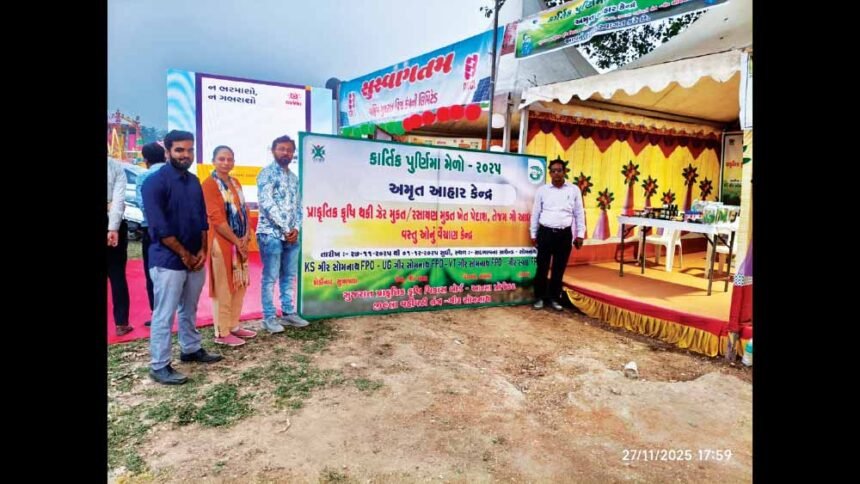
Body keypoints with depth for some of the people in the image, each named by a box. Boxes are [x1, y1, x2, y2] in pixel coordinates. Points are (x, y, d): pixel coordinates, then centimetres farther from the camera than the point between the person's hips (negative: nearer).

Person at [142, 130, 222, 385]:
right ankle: (159, 366, 12)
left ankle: (191, 349, 33)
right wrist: (184, 254, -12)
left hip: (195, 259, 7)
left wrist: (202, 251, 1)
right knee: (164, 315, 1)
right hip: (168, 261, -7)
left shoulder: (194, 181, 10)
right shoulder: (155, 182, -12)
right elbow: (159, 227, -17)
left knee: (189, 310, 19)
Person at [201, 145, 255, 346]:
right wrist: (237, 242, -15)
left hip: (240, 242, 8)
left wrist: (245, 238, -2)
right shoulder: (209, 184, -10)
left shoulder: (236, 183, 14)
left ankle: (234, 326, 26)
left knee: (240, 286, 13)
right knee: (223, 289, -1)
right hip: (222, 242, -8)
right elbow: (217, 219, -17)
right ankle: (222, 333, 9)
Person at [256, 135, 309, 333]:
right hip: (271, 234, -7)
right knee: (270, 277, -1)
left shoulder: (293, 177, 16)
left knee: (289, 276, 12)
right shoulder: (267, 173, -5)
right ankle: (269, 317, 9)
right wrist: (285, 229, -15)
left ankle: (288, 313, 22)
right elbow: (267, 204, -15)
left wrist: (296, 228, -2)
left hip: (291, 234, 7)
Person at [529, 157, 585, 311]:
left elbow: (579, 213, 6)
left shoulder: (574, 190, 3)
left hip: (565, 234, 1)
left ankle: (554, 298, 22)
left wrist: (580, 234, 3)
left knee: (559, 269, 9)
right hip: (545, 232, -1)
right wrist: (533, 234, 5)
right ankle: (539, 297, 18)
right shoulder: (542, 190, 2)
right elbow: (535, 213, 6)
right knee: (542, 267, 4)